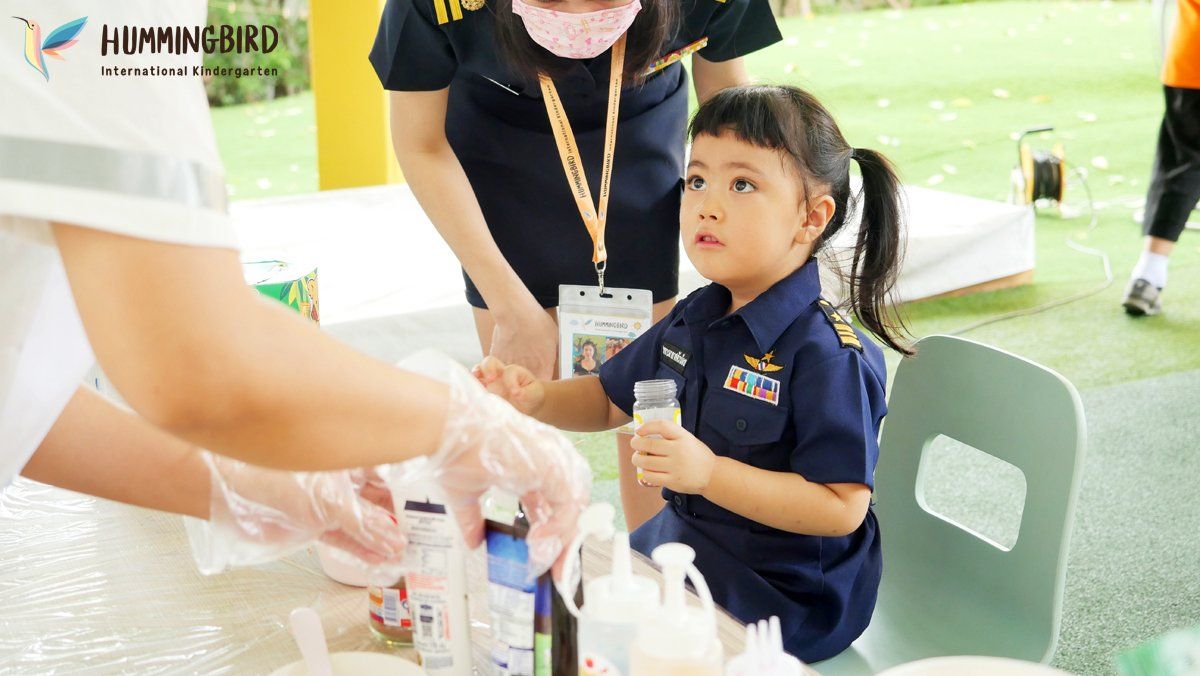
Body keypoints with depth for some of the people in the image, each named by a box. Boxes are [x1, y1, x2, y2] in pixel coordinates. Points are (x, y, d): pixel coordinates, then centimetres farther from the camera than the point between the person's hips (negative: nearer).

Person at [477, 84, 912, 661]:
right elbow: (611, 398, 16)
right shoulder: (694, 319, 2)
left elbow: (843, 508, -26)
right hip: (682, 544, 8)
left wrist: (710, 472, -34)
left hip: (778, 590, -8)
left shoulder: (827, 355, -24)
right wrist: (535, 398, -4)